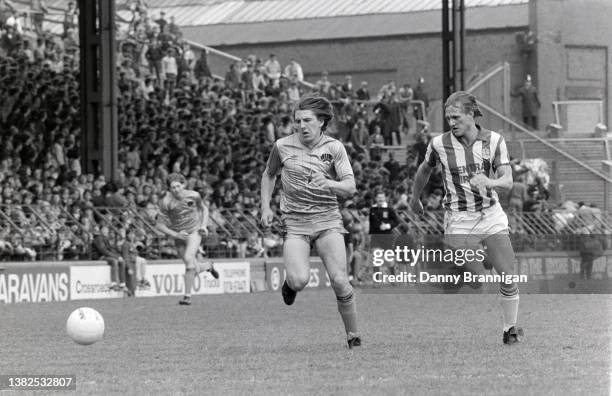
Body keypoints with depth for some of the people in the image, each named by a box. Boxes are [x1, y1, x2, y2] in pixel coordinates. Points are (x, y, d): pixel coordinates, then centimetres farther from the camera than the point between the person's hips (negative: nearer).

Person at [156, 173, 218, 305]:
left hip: (194, 231, -1)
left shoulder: (193, 195, -9)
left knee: (188, 259, -26)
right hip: (179, 236, 1)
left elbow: (204, 209, 13)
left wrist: (204, 226, -2)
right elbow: (159, 225, -9)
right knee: (195, 270, 4)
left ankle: (187, 296, -20)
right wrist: (175, 235, -19)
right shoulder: (166, 202, -15)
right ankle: (208, 266, 42)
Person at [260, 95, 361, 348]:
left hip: (327, 220, 0)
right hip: (295, 223, 0)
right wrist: (265, 208, 9)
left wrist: (328, 184, -29)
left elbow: (350, 187, -9)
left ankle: (353, 337, 3)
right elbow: (269, 175, 19)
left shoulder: (334, 148, -3)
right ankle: (291, 283, 16)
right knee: (299, 280, -23)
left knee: (340, 282, -14)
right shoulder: (283, 146, 0)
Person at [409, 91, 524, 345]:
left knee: (508, 277, -3)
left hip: (492, 216, 2)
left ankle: (510, 330, 13)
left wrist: (489, 182, -31)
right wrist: (415, 198, 27)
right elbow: (425, 170, 15)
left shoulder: (494, 141, -3)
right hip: (459, 221, -2)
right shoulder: (439, 144, -5)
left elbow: (508, 181, -10)